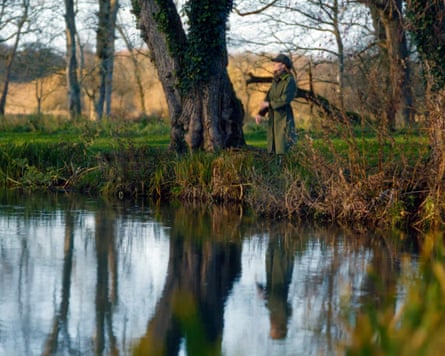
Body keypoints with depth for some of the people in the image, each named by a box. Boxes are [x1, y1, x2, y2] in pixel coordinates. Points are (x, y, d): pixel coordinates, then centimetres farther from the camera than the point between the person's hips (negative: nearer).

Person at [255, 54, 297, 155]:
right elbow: (268, 98, 13)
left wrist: (269, 104, -14)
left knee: (283, 148, -10)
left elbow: (285, 99, -21)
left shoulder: (289, 81, -10)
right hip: (273, 120, 8)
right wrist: (260, 113, 0)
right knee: (272, 148, 8)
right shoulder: (275, 81, 14)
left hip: (284, 119, -8)